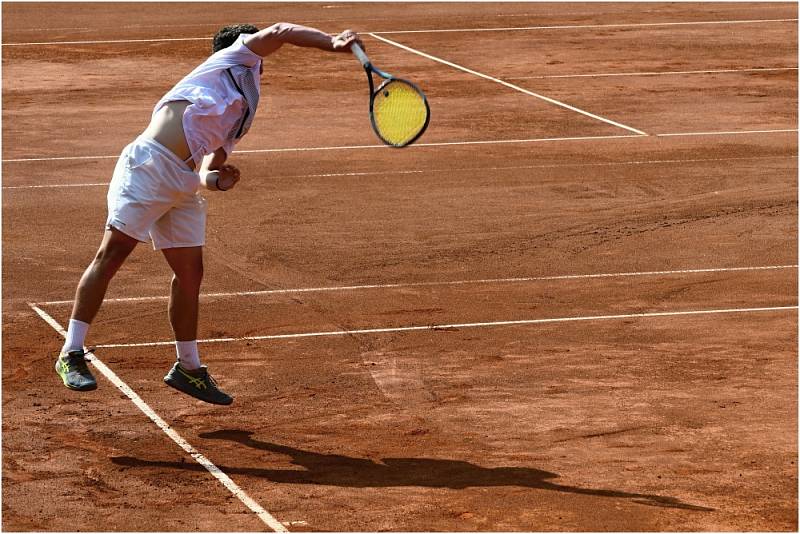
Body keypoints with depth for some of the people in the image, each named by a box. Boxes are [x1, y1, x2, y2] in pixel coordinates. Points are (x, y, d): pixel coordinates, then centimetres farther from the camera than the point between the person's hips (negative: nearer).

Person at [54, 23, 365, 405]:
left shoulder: (235, 124, 29)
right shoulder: (234, 58, 11)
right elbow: (279, 32, -1)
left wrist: (216, 180, -1)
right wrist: (332, 43, -7)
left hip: (185, 185, 9)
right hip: (150, 164, -9)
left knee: (190, 273, 9)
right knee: (111, 255, -9)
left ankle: (187, 368, 22)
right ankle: (71, 354, -9)